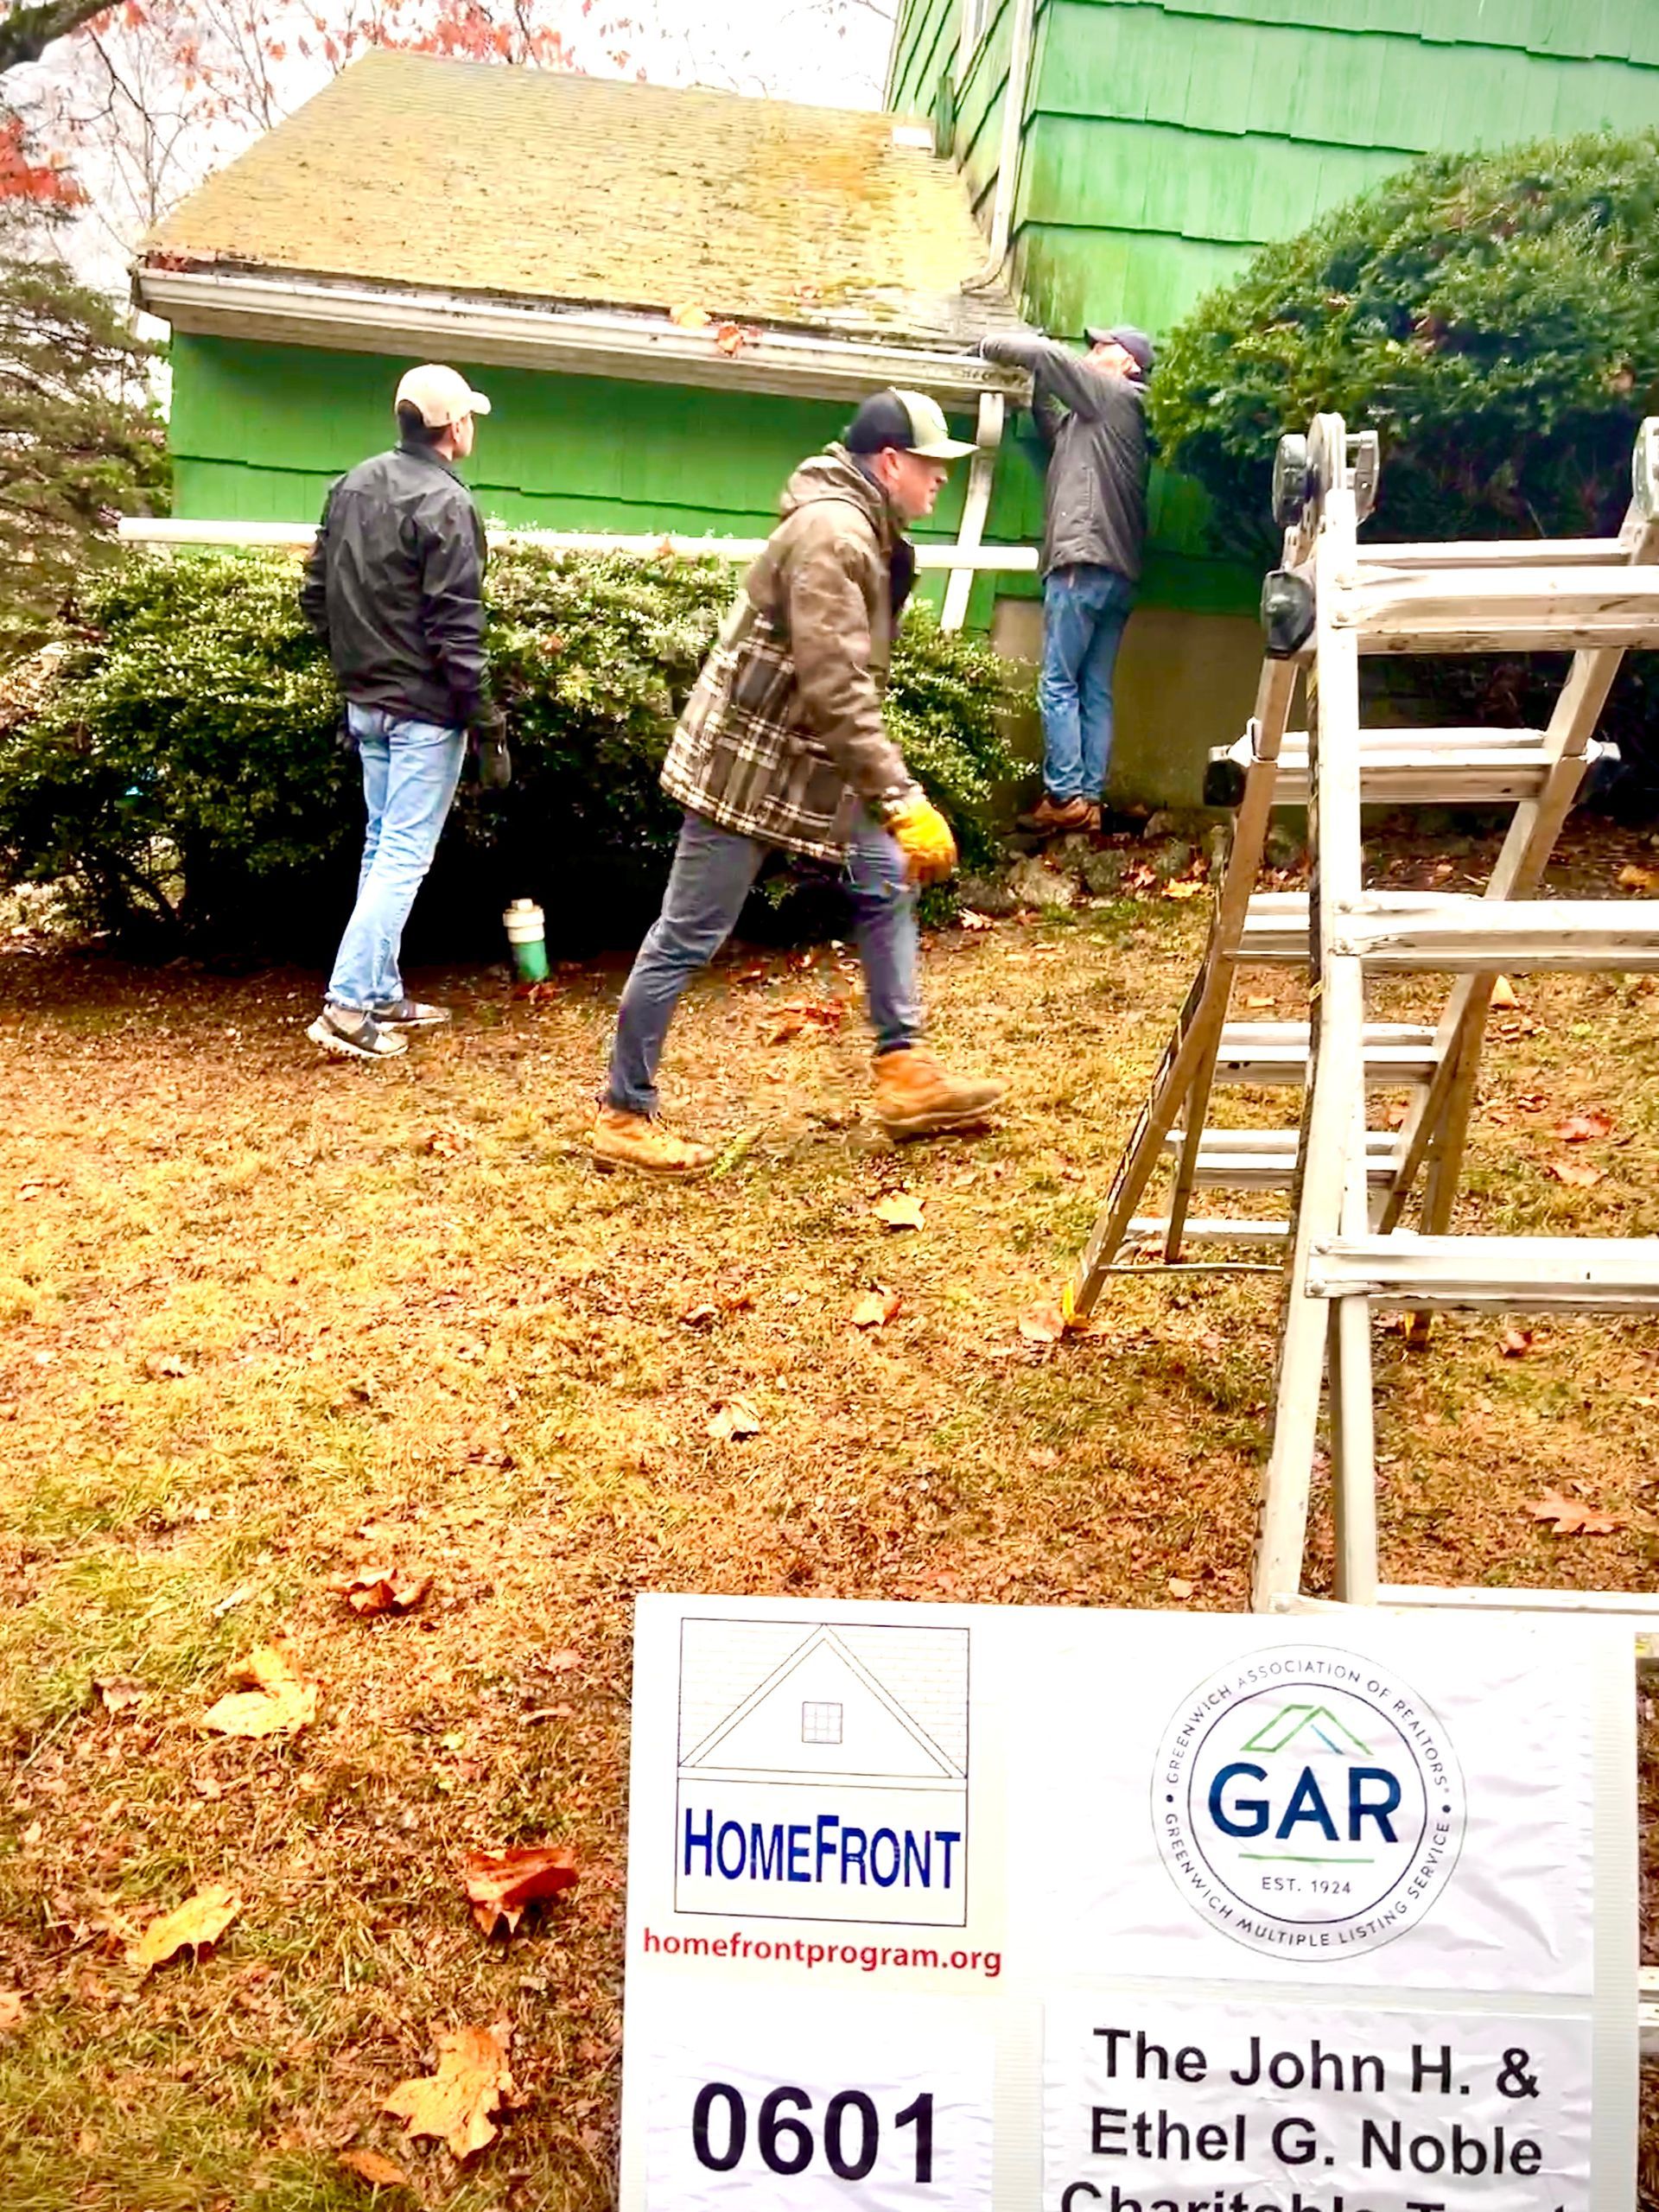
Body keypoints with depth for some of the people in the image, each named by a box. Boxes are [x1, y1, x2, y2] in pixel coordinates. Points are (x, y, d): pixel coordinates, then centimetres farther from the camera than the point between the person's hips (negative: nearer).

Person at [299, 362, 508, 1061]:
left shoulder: (352, 486, 9)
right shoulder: (445, 504, -15)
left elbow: (315, 594, 13)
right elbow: (455, 632, -19)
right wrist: (488, 725, -14)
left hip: (364, 702, 8)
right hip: (424, 711, -8)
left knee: (382, 846, 15)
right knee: (405, 856, -3)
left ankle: (382, 994, 22)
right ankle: (347, 1005, -4)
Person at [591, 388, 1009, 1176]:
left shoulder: (864, 529, 11)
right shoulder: (832, 533, -21)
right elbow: (836, 689, -28)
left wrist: (890, 794, 19)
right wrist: (905, 801, -29)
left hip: (807, 754, 10)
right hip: (749, 760, -10)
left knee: (886, 883, 10)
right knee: (688, 936, -3)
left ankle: (904, 1072, 17)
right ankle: (623, 1117, 7)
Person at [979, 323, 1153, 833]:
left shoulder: (1112, 395, 0)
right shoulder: (1104, 413, 23)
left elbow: (1046, 352, -5)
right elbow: (1062, 437, 31)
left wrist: (990, 346, 9)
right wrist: (1037, 390, 21)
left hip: (1085, 562, -9)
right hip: (1117, 571, 9)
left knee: (1058, 684, -8)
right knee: (1096, 691, 4)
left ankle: (1065, 797, -10)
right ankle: (1090, 798, 3)